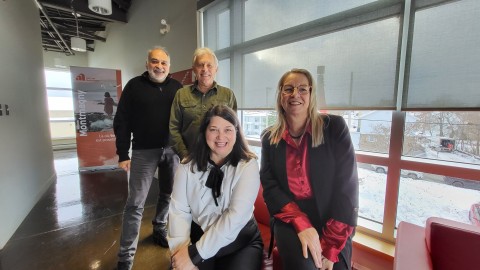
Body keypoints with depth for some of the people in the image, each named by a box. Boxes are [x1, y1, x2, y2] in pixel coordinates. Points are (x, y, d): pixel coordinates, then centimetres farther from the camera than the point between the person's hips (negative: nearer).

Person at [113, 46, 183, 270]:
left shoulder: (177, 88, 7)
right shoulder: (134, 86, 0)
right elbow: (121, 122, -2)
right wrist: (123, 155, -7)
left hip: (172, 150, 3)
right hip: (144, 151, -2)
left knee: (168, 195, 14)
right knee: (136, 202, 1)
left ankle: (159, 230, 38)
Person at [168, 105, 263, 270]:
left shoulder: (248, 166, -13)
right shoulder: (188, 166, -3)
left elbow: (237, 216, -21)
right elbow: (179, 211, -8)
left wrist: (194, 253, -21)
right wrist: (181, 250, -23)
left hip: (240, 242, -1)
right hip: (199, 237, 2)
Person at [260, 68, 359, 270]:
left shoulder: (335, 127, -6)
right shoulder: (269, 138, 1)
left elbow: (347, 186, -10)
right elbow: (270, 187, -3)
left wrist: (330, 248, -13)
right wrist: (301, 224, -19)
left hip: (333, 226, 1)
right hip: (291, 221, 0)